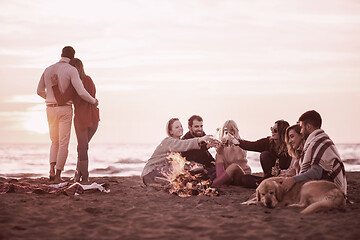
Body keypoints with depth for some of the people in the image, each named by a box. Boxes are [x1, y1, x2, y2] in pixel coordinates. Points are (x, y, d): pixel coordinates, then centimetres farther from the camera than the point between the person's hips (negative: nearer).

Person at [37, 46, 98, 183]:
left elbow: (40, 91, 18)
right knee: (63, 144, 3)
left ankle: (52, 170, -3)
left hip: (50, 109, 5)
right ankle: (58, 175, 0)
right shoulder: (72, 70, -11)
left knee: (55, 142, 17)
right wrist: (93, 101, 1)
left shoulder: (48, 69, 8)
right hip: (65, 110, -5)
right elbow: (81, 92, -20)